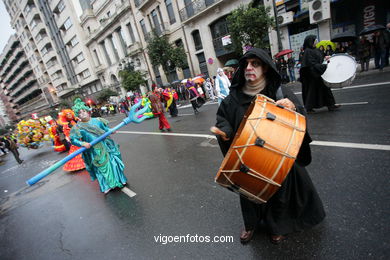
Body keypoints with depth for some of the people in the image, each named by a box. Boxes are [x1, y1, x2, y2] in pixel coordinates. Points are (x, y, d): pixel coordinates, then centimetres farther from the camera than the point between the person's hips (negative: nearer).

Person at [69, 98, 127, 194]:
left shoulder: (97, 120, 1)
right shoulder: (78, 127, -8)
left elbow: (105, 129, 13)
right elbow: (73, 139, -12)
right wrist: (82, 143, -27)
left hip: (105, 146, 3)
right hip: (94, 151, -3)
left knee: (112, 162, 11)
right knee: (101, 166, 7)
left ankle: (120, 179, 30)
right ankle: (107, 185, 23)